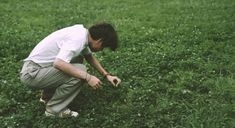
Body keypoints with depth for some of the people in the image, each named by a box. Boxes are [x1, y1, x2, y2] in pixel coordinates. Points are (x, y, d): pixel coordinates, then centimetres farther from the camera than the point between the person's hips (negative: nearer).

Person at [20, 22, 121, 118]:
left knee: (77, 59, 14)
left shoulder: (82, 32, 6)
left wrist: (106, 75, 16)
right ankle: (54, 109, -4)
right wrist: (88, 77, -28)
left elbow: (89, 56, 22)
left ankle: (48, 95, 19)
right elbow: (58, 63, -35)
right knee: (80, 70, -19)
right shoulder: (78, 38, -22)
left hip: (38, 66, 9)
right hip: (32, 74, -9)